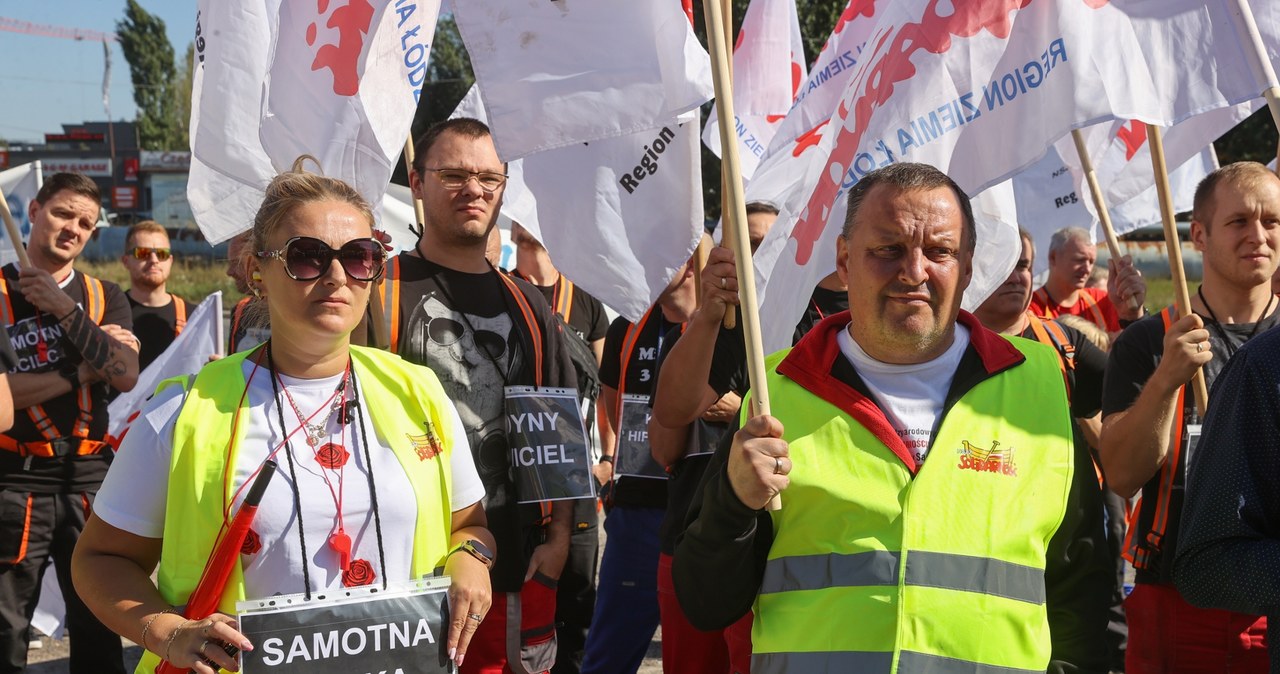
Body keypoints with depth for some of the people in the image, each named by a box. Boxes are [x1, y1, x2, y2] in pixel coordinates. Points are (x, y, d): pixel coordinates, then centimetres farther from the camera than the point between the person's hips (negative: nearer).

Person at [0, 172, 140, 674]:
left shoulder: (104, 297, 11)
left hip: (91, 477, 3)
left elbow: (126, 375, -6)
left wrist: (66, 310, -13)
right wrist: (81, 373, -9)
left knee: (99, 624, 9)